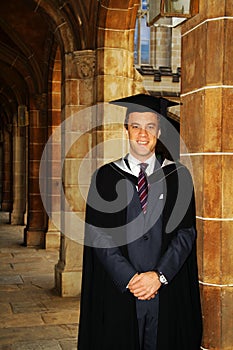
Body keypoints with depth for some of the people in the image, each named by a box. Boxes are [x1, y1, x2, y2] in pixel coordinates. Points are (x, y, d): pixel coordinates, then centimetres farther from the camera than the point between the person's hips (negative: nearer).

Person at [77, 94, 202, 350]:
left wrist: (159, 275, -12)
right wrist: (129, 278, -12)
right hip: (118, 290, 0)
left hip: (168, 293, 1)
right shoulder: (106, 176, 2)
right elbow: (98, 234, -4)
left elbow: (186, 231, -1)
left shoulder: (177, 175, 4)